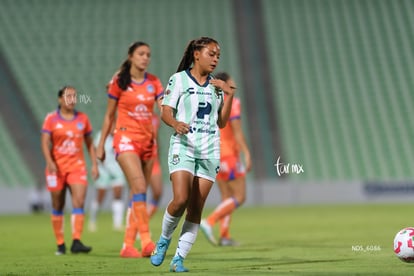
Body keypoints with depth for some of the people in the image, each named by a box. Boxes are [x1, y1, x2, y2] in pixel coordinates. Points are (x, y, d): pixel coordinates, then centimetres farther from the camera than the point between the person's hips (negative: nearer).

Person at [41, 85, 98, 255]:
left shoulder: (82, 118, 7)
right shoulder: (51, 119, -1)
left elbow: (89, 143, 14)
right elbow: (45, 143, -7)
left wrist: (94, 164, 6)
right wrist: (49, 162, -22)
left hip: (77, 165, 1)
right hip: (57, 166, -1)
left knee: (79, 201, -15)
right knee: (58, 206, 5)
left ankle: (76, 242, -19)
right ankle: (60, 244, 15)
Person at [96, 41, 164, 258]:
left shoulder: (153, 82, 7)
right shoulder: (119, 82, -1)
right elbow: (109, 115, 5)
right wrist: (101, 144, 5)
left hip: (147, 140, 5)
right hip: (126, 138, -5)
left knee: (138, 195, 5)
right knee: (139, 187, -21)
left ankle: (128, 245, 10)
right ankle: (146, 241, -26)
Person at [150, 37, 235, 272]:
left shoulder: (216, 86, 15)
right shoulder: (179, 79, 3)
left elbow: (222, 122, 14)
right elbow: (165, 111, -3)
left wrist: (229, 95, 3)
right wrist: (175, 123, -24)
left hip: (210, 150, 4)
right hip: (183, 145, -4)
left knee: (196, 209, -2)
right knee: (181, 199, -20)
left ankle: (179, 259, 3)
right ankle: (164, 239, 6)